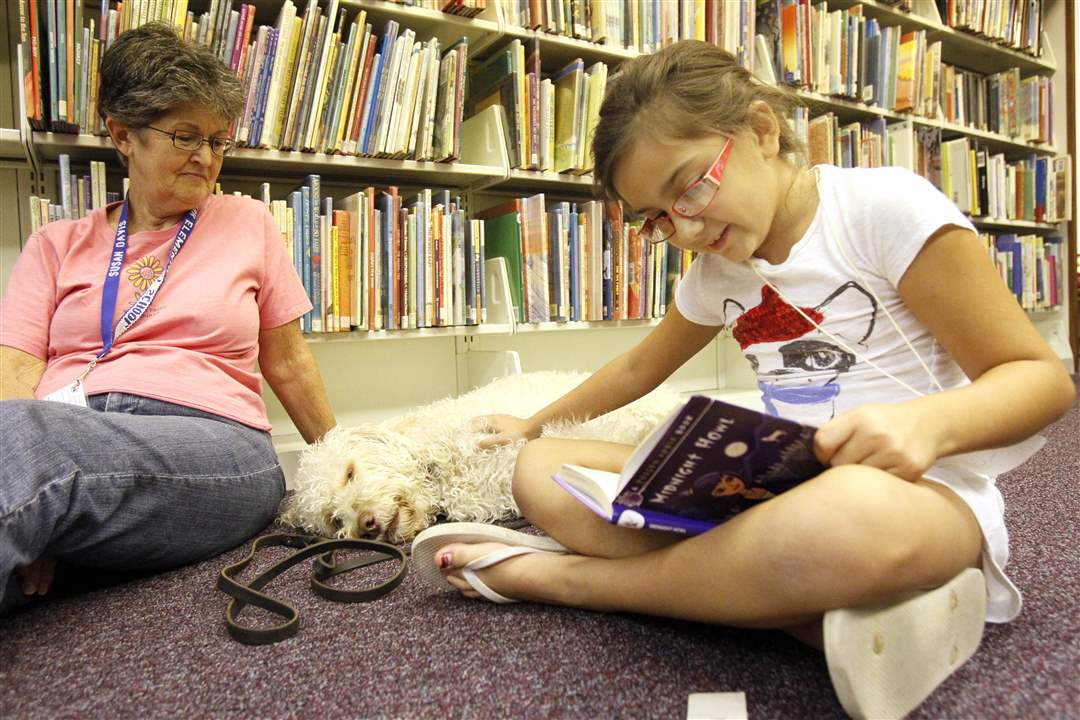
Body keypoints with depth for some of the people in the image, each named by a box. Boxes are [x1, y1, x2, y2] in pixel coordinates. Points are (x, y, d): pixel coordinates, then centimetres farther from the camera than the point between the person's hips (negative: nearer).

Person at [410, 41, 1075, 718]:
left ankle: (561, 575, -18)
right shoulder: (716, 272, 10)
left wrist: (929, 422, -28)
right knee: (542, 473, -8)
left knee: (849, 515, -44)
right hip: (777, 490, 6)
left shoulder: (884, 207, -9)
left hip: (923, 492, -5)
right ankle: (829, 608, -21)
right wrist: (535, 425, 30)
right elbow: (639, 368, 25)